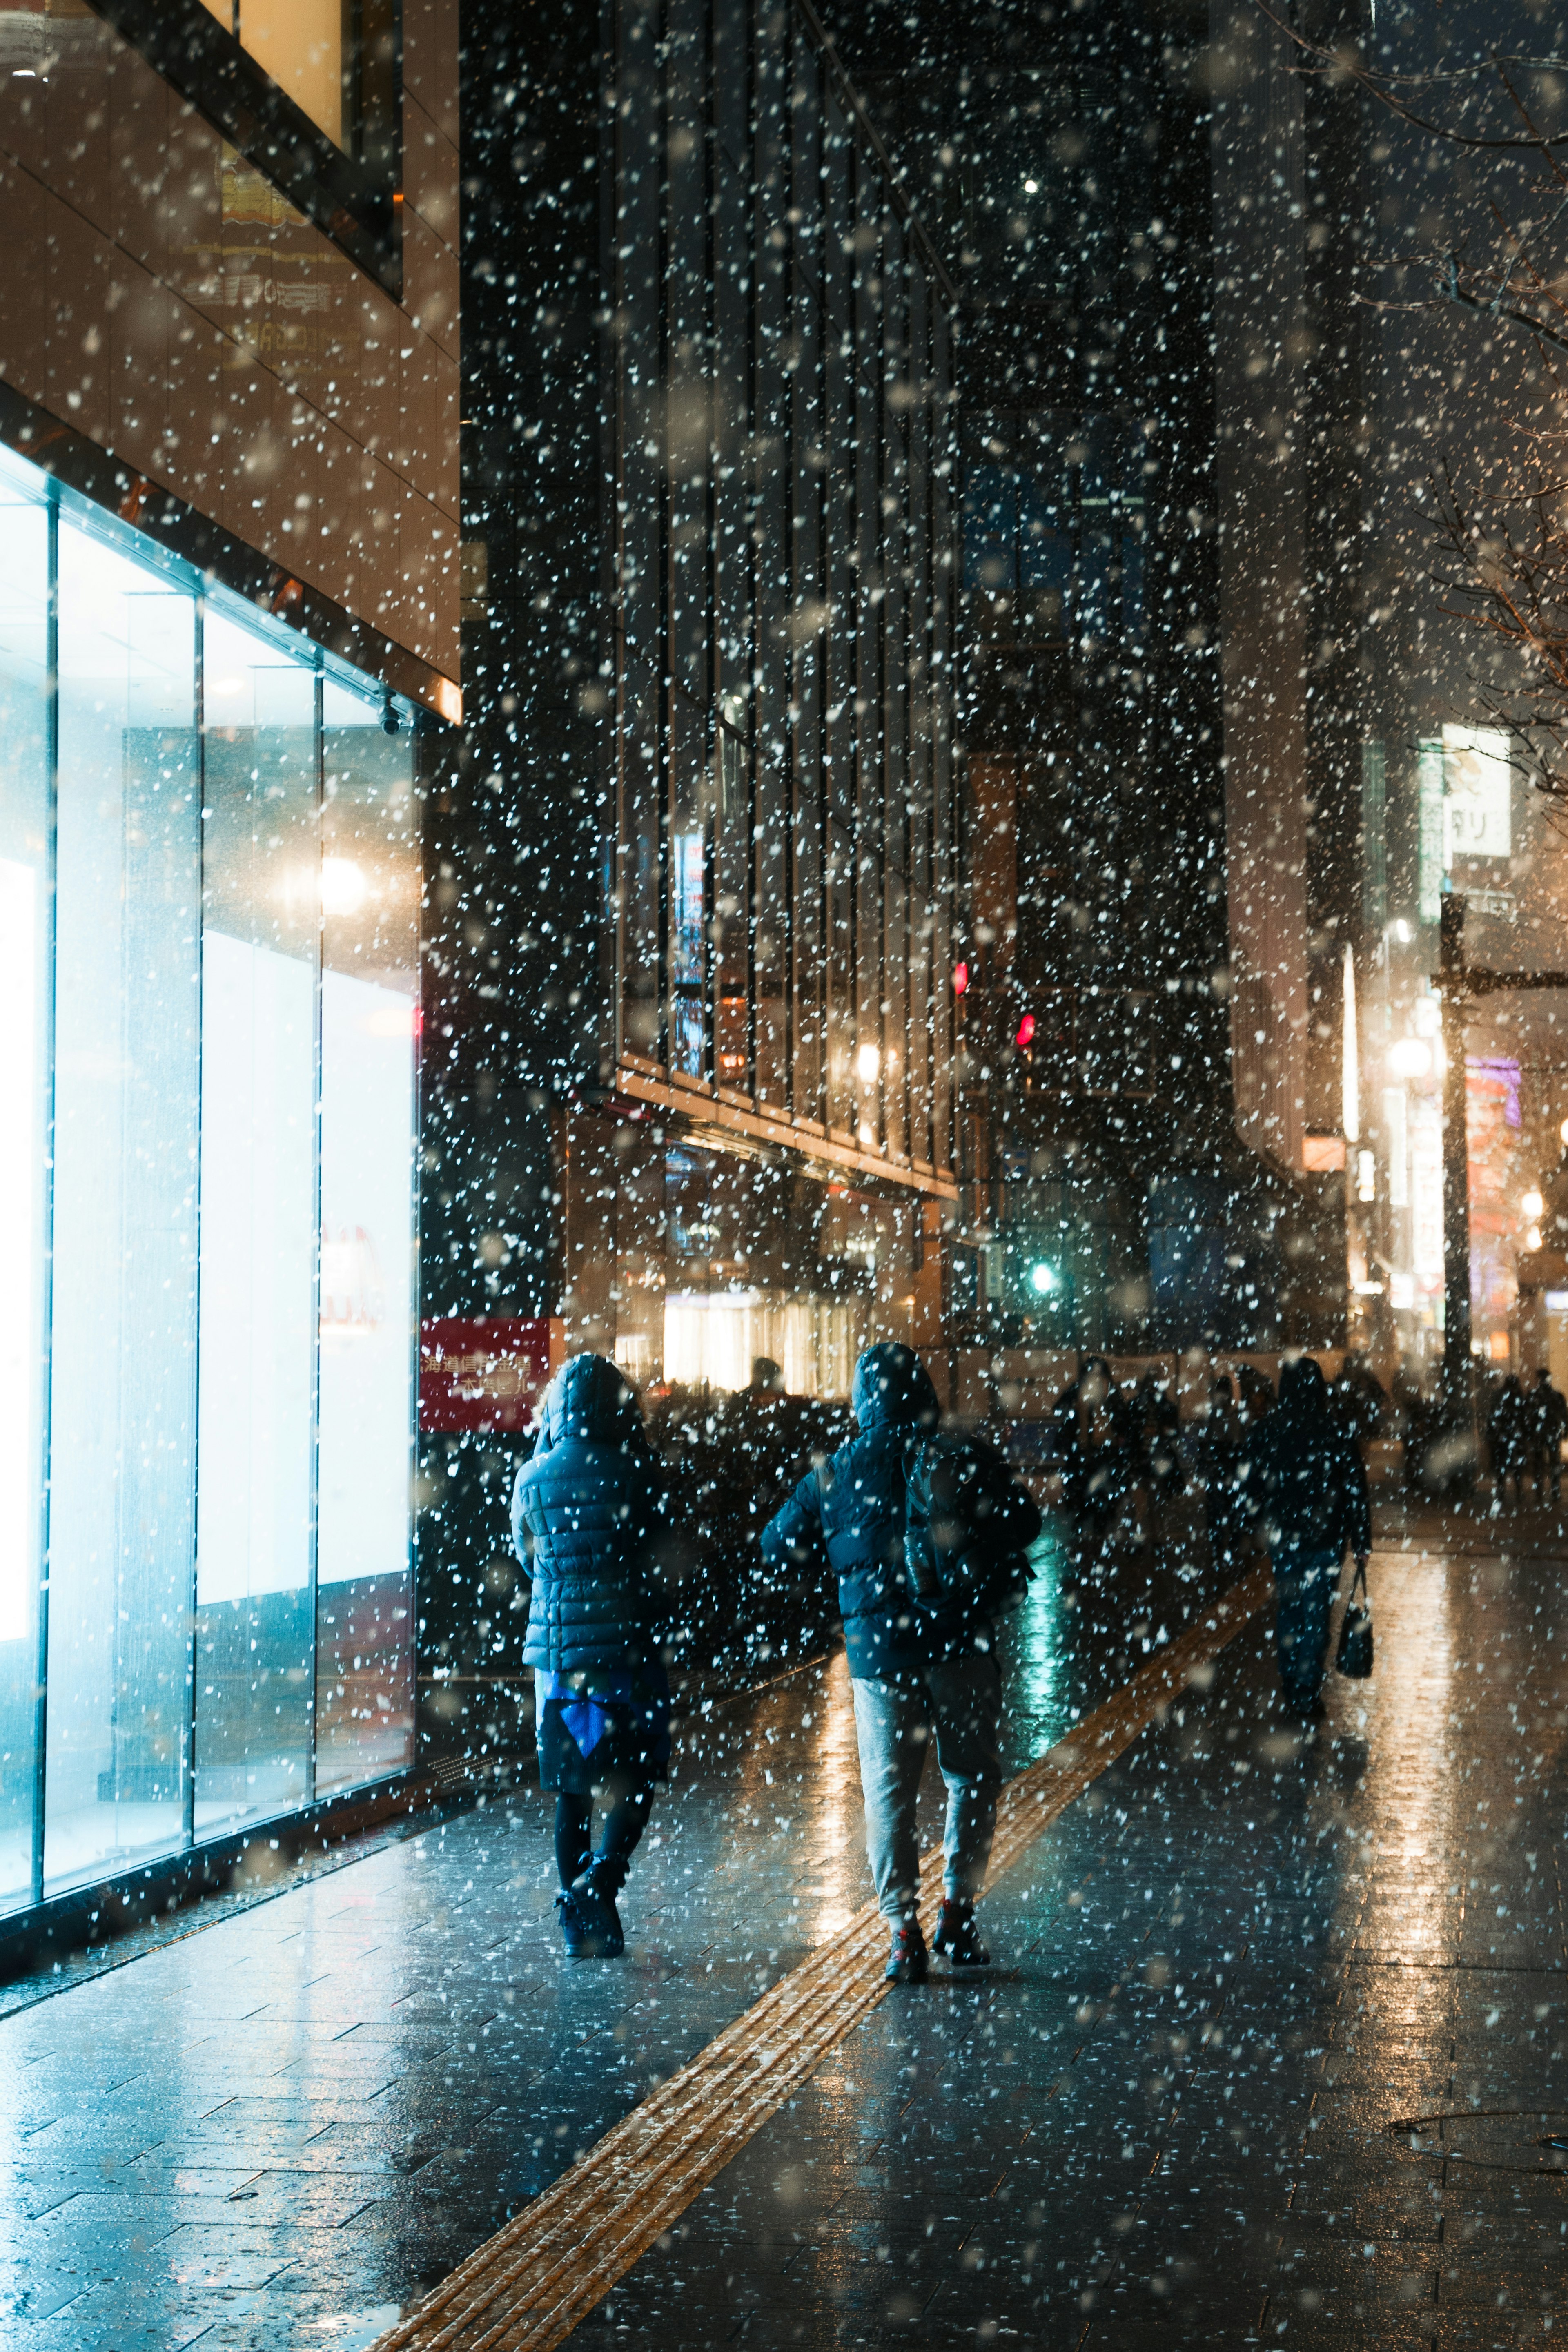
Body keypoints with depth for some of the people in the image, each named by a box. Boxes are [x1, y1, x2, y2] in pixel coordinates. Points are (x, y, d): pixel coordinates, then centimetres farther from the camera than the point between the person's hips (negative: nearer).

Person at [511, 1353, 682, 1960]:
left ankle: (582, 1929, 13)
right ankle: (599, 1881, -15)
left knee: (571, 1792, 10)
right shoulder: (638, 1473, -8)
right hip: (627, 1647, -3)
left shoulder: (532, 1480, -1)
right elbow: (666, 1540, 8)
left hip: (555, 1651, 3)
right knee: (636, 1779, 7)